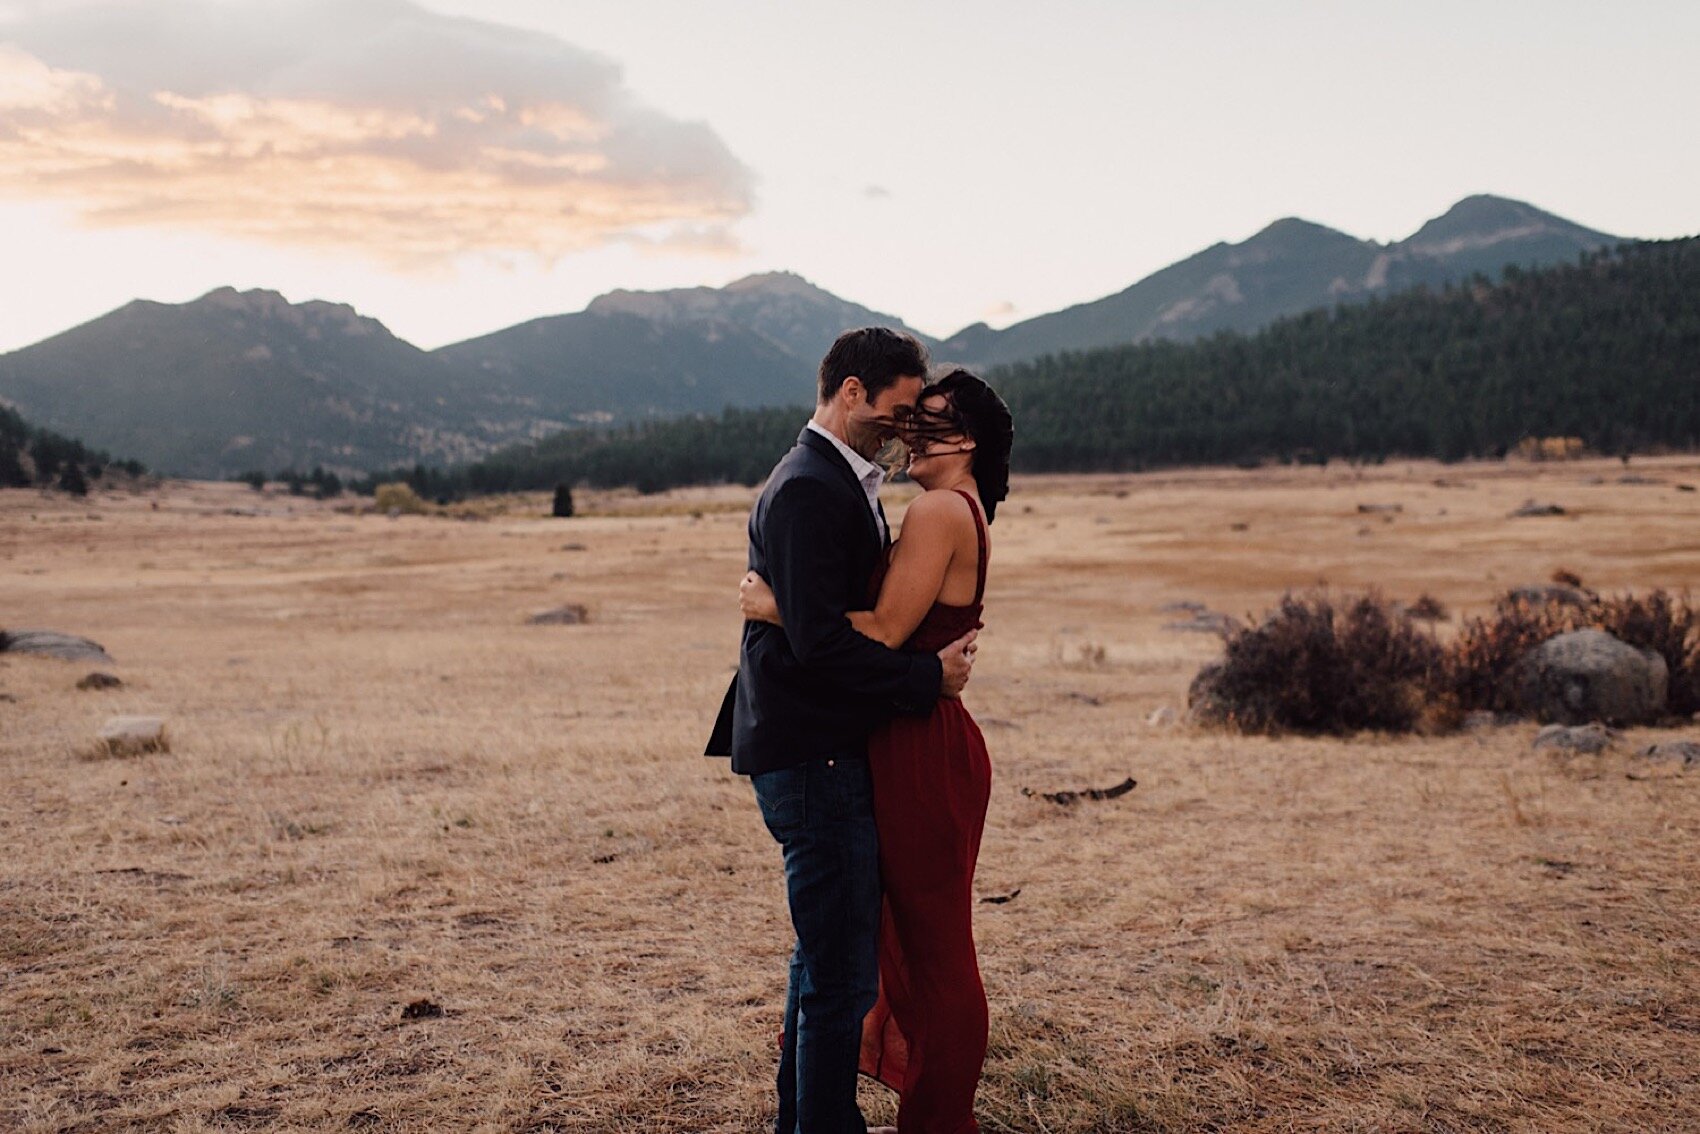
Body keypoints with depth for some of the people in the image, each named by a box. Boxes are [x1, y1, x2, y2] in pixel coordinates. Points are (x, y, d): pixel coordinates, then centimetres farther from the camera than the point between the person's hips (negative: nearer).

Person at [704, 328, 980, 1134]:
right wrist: (928, 679, -16)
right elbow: (819, 641, -25)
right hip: (813, 758, -11)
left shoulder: (838, 482, 15)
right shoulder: (809, 489, -18)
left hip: (821, 756, 11)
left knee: (825, 957, 22)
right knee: (844, 973, -4)